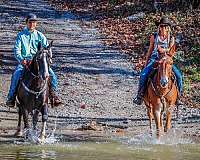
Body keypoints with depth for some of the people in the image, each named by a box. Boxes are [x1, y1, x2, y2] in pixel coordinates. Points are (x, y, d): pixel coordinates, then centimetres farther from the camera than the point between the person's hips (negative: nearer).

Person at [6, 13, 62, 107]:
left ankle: (53, 95, -7)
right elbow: (16, 50, -1)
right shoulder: (21, 35, 8)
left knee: (52, 75, -19)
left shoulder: (40, 36, 13)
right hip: (24, 61, -2)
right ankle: (11, 97, -20)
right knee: (16, 74, -29)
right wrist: (21, 59, -20)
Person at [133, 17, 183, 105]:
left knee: (178, 75, -19)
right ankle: (140, 95, -13)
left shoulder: (171, 38, 5)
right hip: (154, 59, -1)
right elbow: (150, 51, 12)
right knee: (143, 74, -25)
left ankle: (178, 96, -4)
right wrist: (146, 64, 12)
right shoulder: (154, 37, 5)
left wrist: (164, 50, -24)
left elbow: (171, 52, -2)